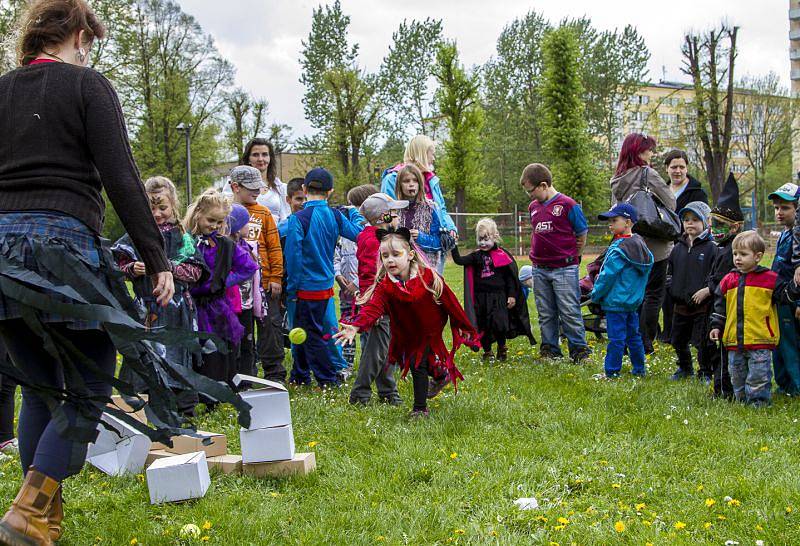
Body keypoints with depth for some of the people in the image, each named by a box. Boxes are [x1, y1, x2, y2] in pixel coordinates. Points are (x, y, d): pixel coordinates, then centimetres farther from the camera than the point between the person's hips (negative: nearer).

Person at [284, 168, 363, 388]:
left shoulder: (299, 219, -17)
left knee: (311, 334, 3)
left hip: (307, 286, -6)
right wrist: (355, 214, 27)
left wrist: (291, 289, -9)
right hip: (326, 285, 6)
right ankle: (300, 376, 28)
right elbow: (358, 233, 8)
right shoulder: (335, 216, -2)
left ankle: (328, 380, 5)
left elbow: (293, 256, -17)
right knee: (303, 330, 19)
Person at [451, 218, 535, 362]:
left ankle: (502, 349, 13)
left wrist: (511, 295, -3)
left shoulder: (502, 255, -3)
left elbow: (510, 277, 0)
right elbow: (459, 260, -3)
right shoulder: (476, 256, 6)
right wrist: (453, 246, -15)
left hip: (498, 296, -3)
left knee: (499, 324, -9)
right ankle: (487, 352, 22)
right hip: (481, 298, 3)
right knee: (483, 326, 6)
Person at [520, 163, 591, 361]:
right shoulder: (533, 207, 10)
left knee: (570, 312, -4)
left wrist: (571, 258, 5)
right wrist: (537, 256, 13)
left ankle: (579, 349, 4)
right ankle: (550, 350, 18)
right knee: (546, 314, 10)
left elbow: (582, 236, -2)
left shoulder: (568, 205, -9)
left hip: (564, 269, -6)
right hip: (540, 269, 6)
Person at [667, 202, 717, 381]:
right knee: (679, 340, 16)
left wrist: (707, 291, -21)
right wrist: (672, 291, 4)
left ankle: (705, 373, 14)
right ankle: (684, 368, 35)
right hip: (680, 305, 6)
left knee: (703, 342, -2)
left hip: (702, 306, -6)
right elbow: (670, 274, 18)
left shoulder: (711, 248, -8)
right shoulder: (678, 248, 9)